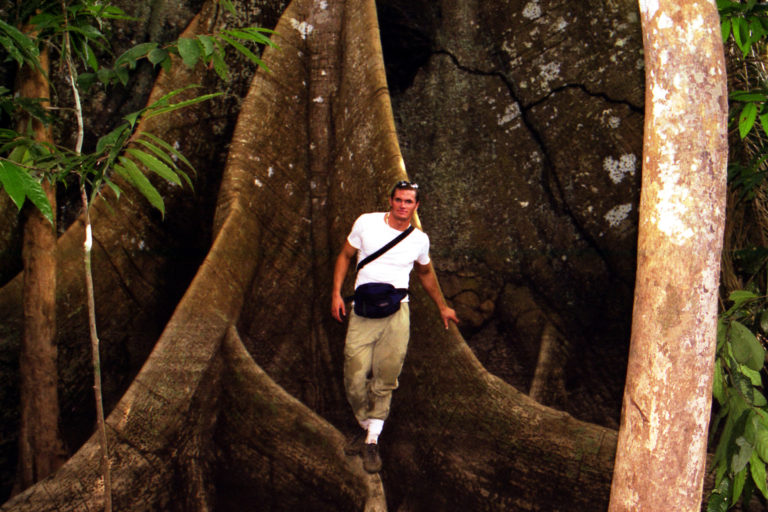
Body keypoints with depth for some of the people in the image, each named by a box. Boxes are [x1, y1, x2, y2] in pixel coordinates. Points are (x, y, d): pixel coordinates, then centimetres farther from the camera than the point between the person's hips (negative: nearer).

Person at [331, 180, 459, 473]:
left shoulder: (419, 239, 8)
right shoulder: (366, 223, 3)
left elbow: (425, 273, 26)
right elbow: (345, 256, 12)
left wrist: (442, 307, 35)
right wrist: (336, 293, 2)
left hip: (397, 313, 0)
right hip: (363, 314, 0)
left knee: (385, 380, -6)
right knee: (355, 380, -5)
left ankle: (372, 440, 6)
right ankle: (366, 426, 20)